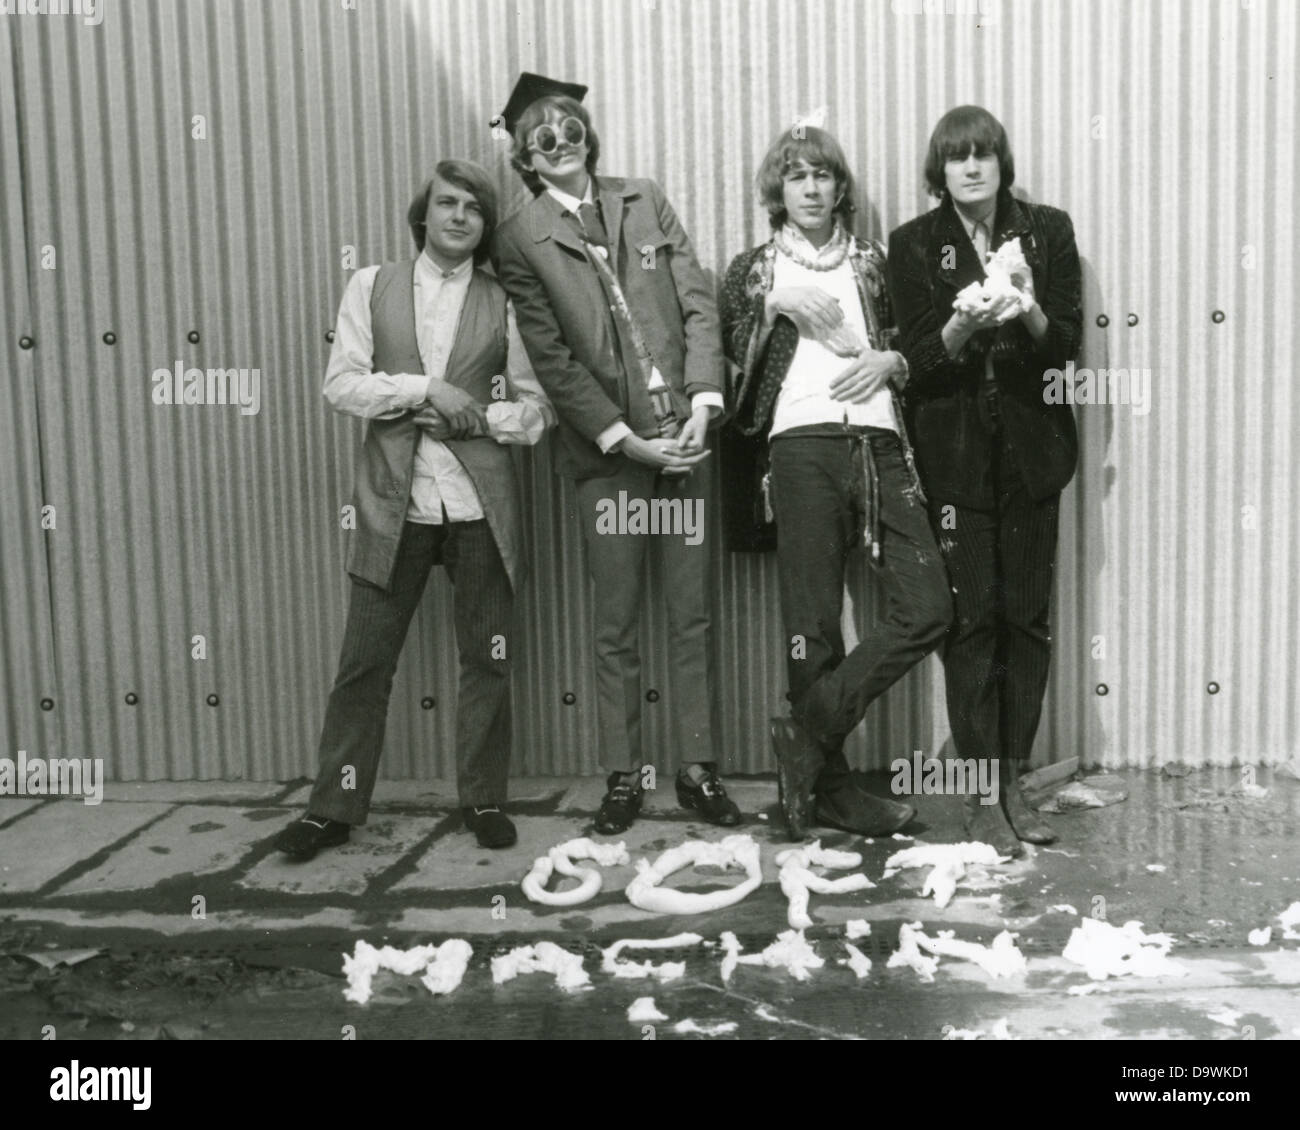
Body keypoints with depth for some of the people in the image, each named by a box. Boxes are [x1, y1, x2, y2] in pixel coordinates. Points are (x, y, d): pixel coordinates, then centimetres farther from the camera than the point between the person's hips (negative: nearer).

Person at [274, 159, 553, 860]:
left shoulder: (502, 302, 8)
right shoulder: (371, 286, 9)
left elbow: (537, 407, 5)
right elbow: (340, 386, 0)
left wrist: (474, 417, -10)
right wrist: (424, 389, -11)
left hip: (481, 504, 1)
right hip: (393, 502, 0)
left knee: (486, 657, 6)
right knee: (364, 660, 2)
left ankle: (484, 800, 21)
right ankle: (334, 808, 14)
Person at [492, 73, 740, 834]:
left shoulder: (644, 200, 9)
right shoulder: (521, 240, 1)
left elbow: (699, 302, 5)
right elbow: (551, 357, -5)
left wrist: (703, 401, -8)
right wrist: (624, 438, -12)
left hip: (685, 437, 2)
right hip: (608, 450, -2)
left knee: (693, 615, 6)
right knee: (618, 624, 5)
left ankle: (699, 769, 17)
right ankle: (623, 777, 17)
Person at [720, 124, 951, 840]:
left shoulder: (871, 262, 23)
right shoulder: (754, 269, 17)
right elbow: (726, 352, 6)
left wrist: (890, 360, 3)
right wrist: (773, 303, -6)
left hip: (880, 445, 3)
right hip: (802, 445, -3)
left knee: (927, 607, -11)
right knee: (813, 623, -3)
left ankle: (808, 731, 0)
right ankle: (830, 788, 8)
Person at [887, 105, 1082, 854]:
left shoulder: (1047, 231, 5)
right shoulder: (915, 245, 0)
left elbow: (1068, 341, 0)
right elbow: (920, 358, -5)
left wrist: (1029, 312, -20)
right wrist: (962, 325, -25)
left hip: (1031, 451, 2)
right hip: (956, 457, -2)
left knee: (1029, 618, 6)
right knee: (972, 619, 0)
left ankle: (1015, 783, 18)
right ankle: (982, 796, 8)